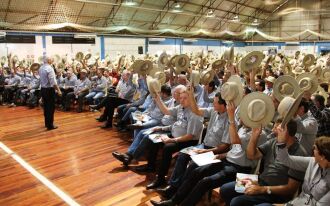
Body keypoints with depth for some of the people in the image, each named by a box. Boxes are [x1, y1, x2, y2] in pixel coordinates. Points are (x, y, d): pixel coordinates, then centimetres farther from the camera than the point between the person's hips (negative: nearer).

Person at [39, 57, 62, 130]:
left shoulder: (41, 68, 9)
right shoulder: (49, 68, -17)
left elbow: (41, 79, 11)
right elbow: (53, 81, -22)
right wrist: (58, 90, -19)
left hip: (43, 89, 8)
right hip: (49, 90, -8)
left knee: (46, 106, 17)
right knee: (51, 107, -1)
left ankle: (47, 123, 29)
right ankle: (50, 125, 3)